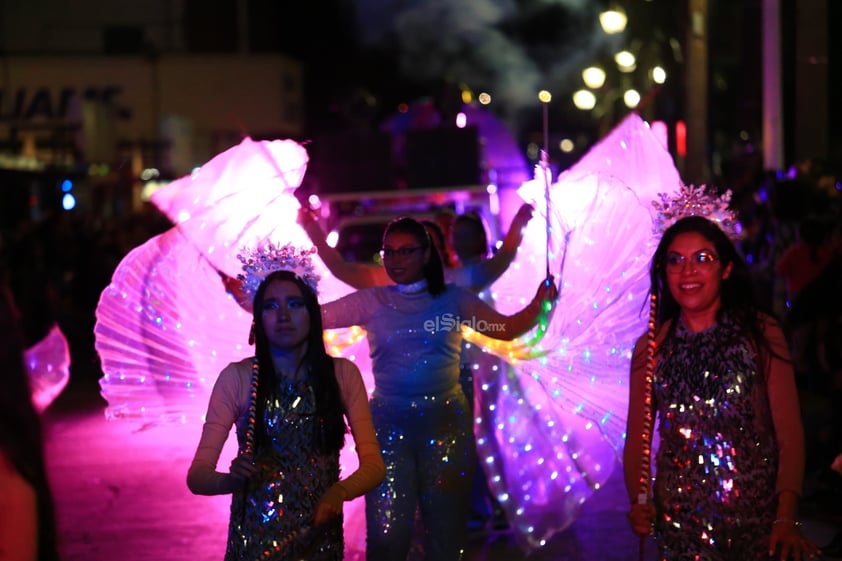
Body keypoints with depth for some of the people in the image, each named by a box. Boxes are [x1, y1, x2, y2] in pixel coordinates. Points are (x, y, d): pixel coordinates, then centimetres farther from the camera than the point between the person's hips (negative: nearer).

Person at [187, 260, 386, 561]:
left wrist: (339, 492, -28)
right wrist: (232, 479, -34)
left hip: (320, 537, 2)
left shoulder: (342, 374, -3)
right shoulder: (237, 378, -9)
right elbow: (197, 475, -12)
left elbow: (374, 464, -7)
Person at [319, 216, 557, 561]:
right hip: (388, 425, 0)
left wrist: (537, 306, -26)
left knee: (446, 532, 9)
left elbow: (506, 329, -7)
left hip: (446, 421, 0)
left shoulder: (453, 299, 2)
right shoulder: (371, 302, 3)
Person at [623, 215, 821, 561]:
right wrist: (638, 500, -15)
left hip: (758, 517, -1)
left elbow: (789, 435, -9)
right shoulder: (651, 348, 0)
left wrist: (786, 520, -19)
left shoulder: (761, 335, -7)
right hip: (679, 522, 2)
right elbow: (637, 438, 3)